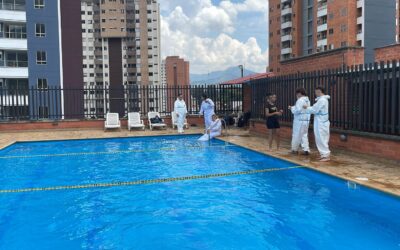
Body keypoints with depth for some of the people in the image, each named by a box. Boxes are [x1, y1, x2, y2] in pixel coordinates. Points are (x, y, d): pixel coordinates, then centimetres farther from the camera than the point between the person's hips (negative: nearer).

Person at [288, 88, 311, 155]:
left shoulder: (300, 100, -16)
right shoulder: (307, 100, 13)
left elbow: (297, 110, -22)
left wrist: (292, 108, -4)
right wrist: (293, 107, 13)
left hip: (299, 121, -8)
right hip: (306, 120, 8)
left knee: (296, 135, 5)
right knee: (304, 135, 13)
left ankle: (295, 149, 17)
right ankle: (306, 149, 7)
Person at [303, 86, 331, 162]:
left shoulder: (322, 100, -18)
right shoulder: (322, 99, 14)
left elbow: (315, 110, -18)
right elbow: (316, 109, 17)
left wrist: (307, 108, -4)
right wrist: (308, 107, 8)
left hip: (321, 123, -10)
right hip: (321, 122, 10)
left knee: (322, 140, -5)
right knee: (321, 139, 14)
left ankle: (326, 155, -1)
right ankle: (324, 155, 20)